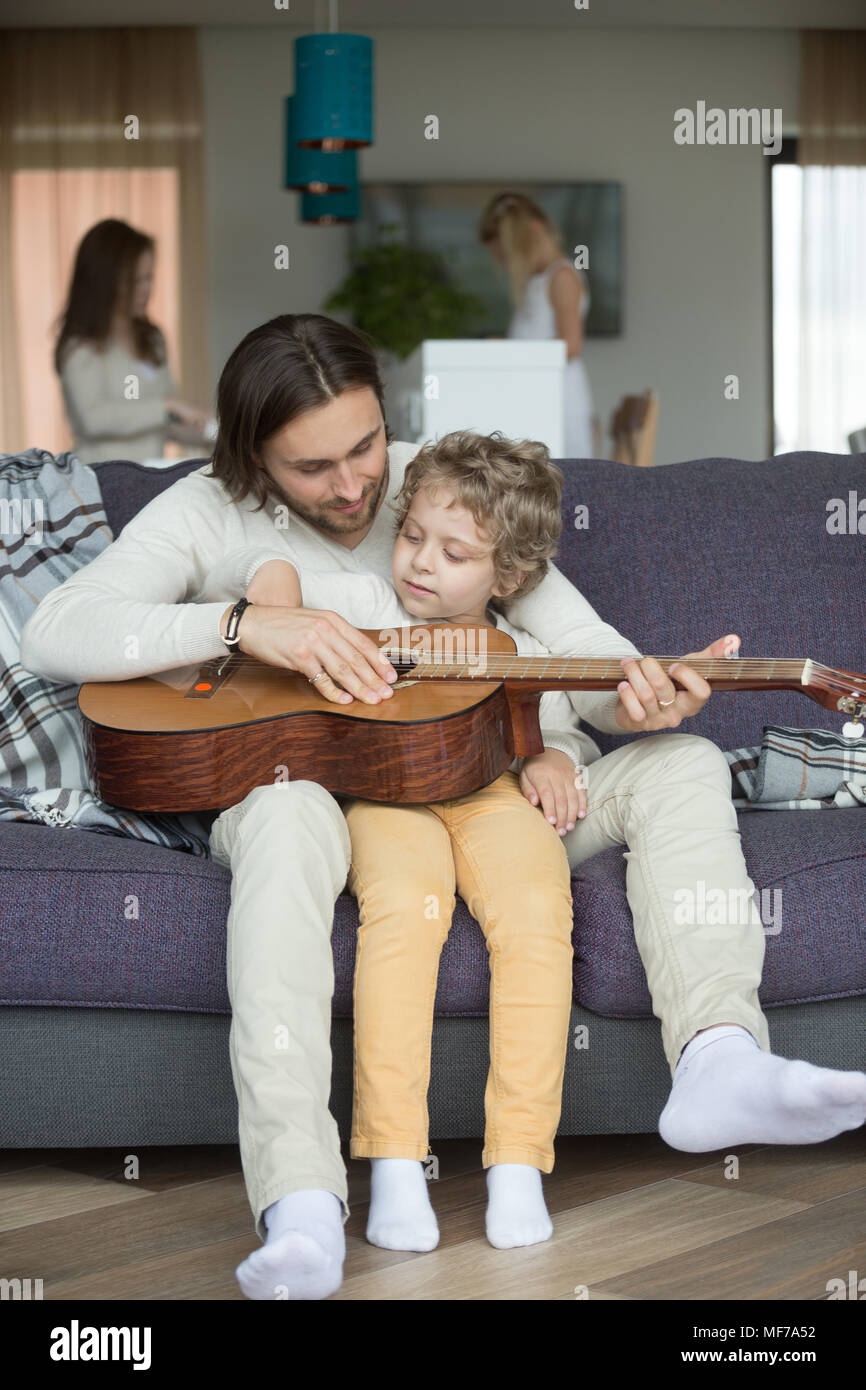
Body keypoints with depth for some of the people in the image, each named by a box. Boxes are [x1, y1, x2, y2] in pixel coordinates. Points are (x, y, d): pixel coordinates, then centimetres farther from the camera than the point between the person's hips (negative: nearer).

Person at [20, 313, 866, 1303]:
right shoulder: (208, 515, -3)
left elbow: (577, 641, 2)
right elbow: (51, 633, -17)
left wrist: (631, 695, -24)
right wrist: (245, 624, -29)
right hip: (312, 800, -4)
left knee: (682, 766, -13)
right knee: (289, 812, -41)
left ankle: (719, 1064, -36)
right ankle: (301, 1213, -52)